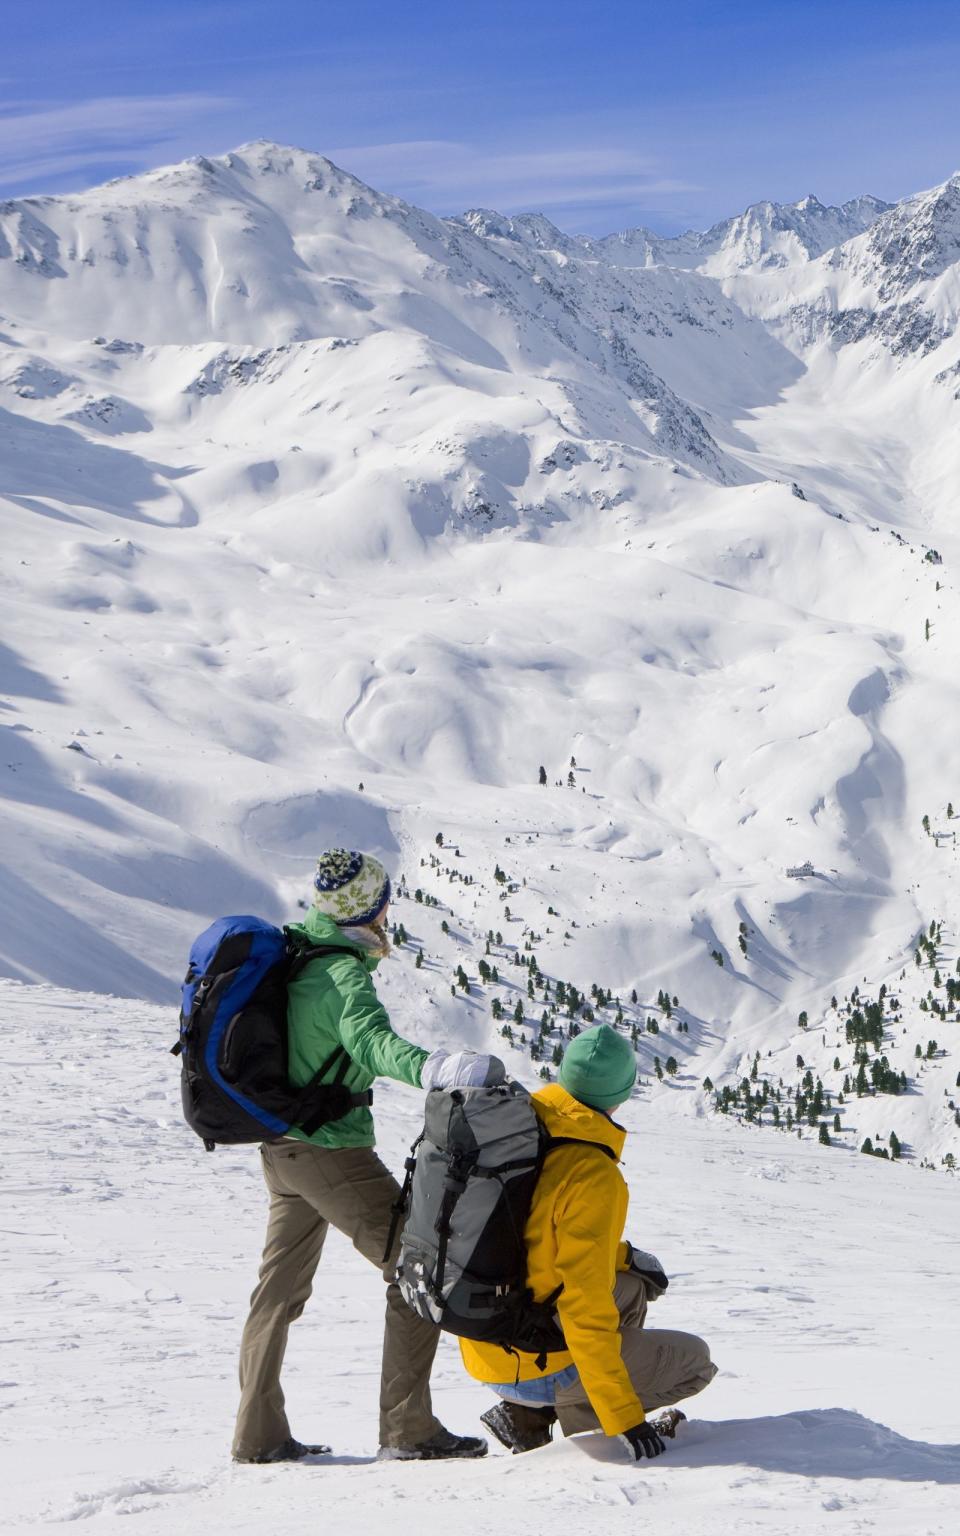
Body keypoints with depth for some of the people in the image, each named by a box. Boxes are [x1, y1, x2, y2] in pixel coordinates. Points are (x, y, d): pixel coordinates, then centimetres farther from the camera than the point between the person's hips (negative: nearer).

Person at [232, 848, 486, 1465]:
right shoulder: (344, 973, -20)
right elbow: (370, 1038, -40)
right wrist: (431, 1069, -57)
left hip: (281, 1147, 9)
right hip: (330, 1150, -9)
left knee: (281, 1286, 18)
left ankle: (259, 1435, 24)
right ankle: (407, 1428, -2)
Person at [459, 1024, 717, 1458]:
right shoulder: (594, 1177, -24)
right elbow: (586, 1308, -25)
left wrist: (622, 1256, 16)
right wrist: (625, 1419, -20)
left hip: (484, 1350, 7)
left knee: (634, 1286, 27)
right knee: (694, 1361, 11)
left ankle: (531, 1415, 15)